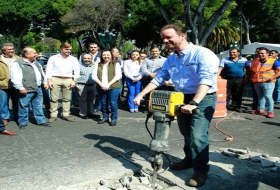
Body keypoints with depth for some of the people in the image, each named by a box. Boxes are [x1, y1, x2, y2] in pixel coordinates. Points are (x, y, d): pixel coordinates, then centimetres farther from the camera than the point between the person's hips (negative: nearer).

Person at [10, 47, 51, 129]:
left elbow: (42, 73, 26)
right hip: (26, 90, -7)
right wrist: (20, 88, -19)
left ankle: (41, 121, 21)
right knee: (23, 107, 3)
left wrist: (45, 82, 18)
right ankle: (23, 122, 17)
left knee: (38, 106, 13)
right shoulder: (17, 64, -9)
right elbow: (15, 78, -15)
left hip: (38, 89, 7)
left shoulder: (36, 63, 16)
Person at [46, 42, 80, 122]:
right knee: (54, 98, -2)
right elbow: (49, 70, 4)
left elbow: (76, 70, 10)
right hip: (55, 79, -2)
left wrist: (74, 81, 0)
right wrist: (49, 81, -5)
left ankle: (66, 114, 13)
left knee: (67, 98, 4)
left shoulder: (73, 59, 13)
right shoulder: (53, 58, 7)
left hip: (68, 80, 2)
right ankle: (53, 115, 4)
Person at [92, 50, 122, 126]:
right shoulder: (98, 65, 14)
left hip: (113, 87, -3)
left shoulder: (116, 64, 6)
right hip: (101, 87, 3)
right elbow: (94, 76, 5)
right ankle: (105, 117, 22)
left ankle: (114, 119, 7)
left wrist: (109, 84, -14)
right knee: (103, 103, 7)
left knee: (113, 103, -3)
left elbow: (118, 76, -5)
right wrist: (101, 84, -10)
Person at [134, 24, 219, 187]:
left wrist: (194, 103, -38)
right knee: (186, 133, 17)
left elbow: (206, 81, -28)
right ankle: (189, 159, 38)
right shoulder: (171, 60, 7)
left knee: (198, 136, -11)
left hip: (203, 100, -7)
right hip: (182, 99, 7)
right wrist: (141, 95, 1)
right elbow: (158, 79, 10)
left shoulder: (202, 54, -18)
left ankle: (201, 170, 5)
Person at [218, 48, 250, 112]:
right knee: (226, 94, 3)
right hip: (228, 79, -2)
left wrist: (247, 78, 2)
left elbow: (248, 69, 10)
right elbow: (220, 68, -13)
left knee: (238, 94, 8)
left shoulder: (244, 60, 4)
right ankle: (225, 106, 12)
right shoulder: (225, 60, -4)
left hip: (239, 80, 2)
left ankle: (236, 106, 20)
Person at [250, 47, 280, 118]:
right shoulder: (255, 61, 13)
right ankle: (261, 109, 23)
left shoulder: (273, 61, -3)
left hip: (268, 82, -5)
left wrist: (272, 78, -17)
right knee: (260, 96, 13)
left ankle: (270, 111, -3)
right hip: (257, 82, 6)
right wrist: (252, 78, 10)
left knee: (268, 96, -10)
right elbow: (251, 71, 25)